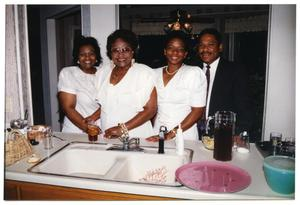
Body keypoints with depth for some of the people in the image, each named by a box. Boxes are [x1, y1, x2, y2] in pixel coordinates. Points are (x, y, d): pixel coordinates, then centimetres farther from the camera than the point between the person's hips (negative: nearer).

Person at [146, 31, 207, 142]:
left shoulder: (195, 73, -6)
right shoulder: (155, 73, 7)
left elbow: (198, 110, -9)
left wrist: (171, 134, -12)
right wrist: (152, 131, -2)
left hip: (184, 136, -3)